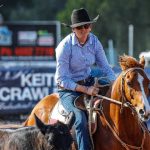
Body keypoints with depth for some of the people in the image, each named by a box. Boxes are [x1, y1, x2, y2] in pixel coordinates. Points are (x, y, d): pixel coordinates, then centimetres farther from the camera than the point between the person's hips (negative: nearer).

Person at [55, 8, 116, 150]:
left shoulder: (94, 42, -3)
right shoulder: (65, 46, -18)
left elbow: (105, 67, 5)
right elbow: (62, 79, -17)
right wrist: (85, 89, -25)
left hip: (88, 83, 6)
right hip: (67, 89, -6)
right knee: (81, 119, -30)